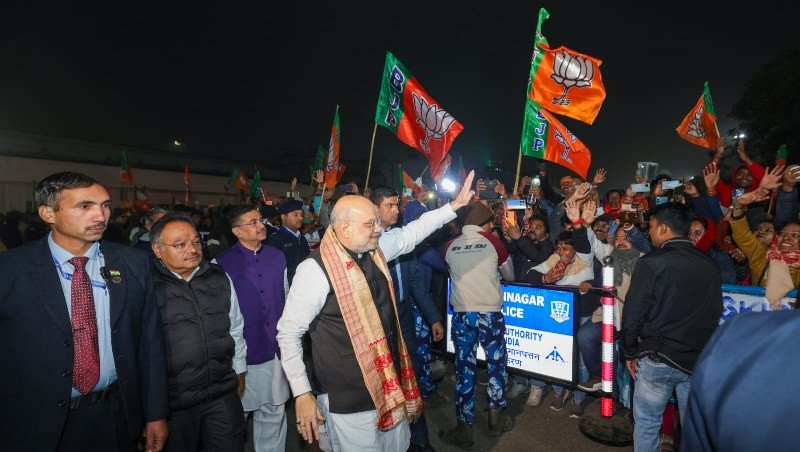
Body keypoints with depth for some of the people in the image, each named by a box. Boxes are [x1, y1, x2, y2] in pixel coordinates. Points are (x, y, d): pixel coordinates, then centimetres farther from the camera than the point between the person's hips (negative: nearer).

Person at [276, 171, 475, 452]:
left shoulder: (375, 250, -1)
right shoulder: (315, 269, -20)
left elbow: (411, 233, 12)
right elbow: (289, 333, -13)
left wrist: (454, 205, 10)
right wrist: (302, 394, -14)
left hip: (390, 385, 7)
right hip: (349, 400, -7)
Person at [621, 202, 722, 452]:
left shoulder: (651, 263, -14)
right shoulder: (711, 265, 1)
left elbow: (632, 314, -12)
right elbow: (715, 313, 8)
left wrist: (629, 353, 1)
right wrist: (701, 349, 18)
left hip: (658, 358, -5)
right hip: (700, 360, 5)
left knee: (647, 422, 10)